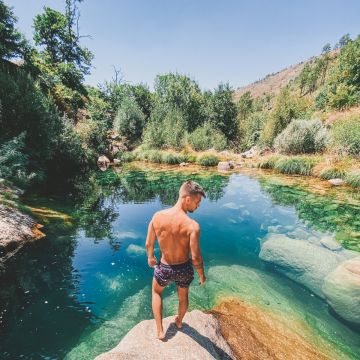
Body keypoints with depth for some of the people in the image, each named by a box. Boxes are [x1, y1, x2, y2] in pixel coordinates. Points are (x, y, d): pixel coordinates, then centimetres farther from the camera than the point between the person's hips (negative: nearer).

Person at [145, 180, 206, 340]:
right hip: (184, 269, -1)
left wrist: (150, 257, 14)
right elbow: (196, 258, -23)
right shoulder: (192, 225, -29)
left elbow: (149, 244, -7)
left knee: (156, 292, 35)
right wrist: (202, 275, -3)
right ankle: (179, 321, 62)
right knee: (183, 296, 33)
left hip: (164, 269, 1)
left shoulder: (157, 216, -19)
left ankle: (160, 331, 41)